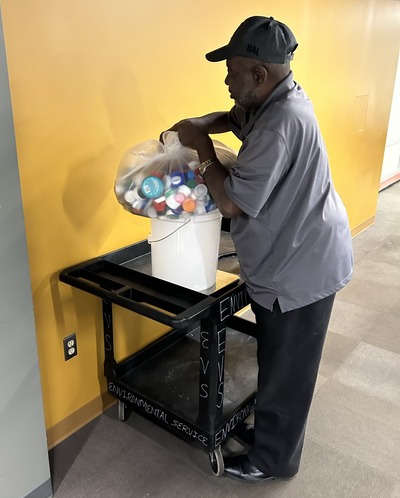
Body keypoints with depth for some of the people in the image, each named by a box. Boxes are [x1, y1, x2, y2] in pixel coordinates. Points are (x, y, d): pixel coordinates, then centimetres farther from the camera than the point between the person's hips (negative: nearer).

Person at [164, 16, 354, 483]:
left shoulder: (280, 123, -29)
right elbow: (238, 117, 23)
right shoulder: (278, 99, 3)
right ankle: (270, 431, 46)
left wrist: (203, 150, -12)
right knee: (279, 363, 24)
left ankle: (272, 459, 31)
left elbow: (232, 202, -27)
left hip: (300, 267, -10)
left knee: (285, 370, 9)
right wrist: (203, 123, 3)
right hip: (290, 259, 10)